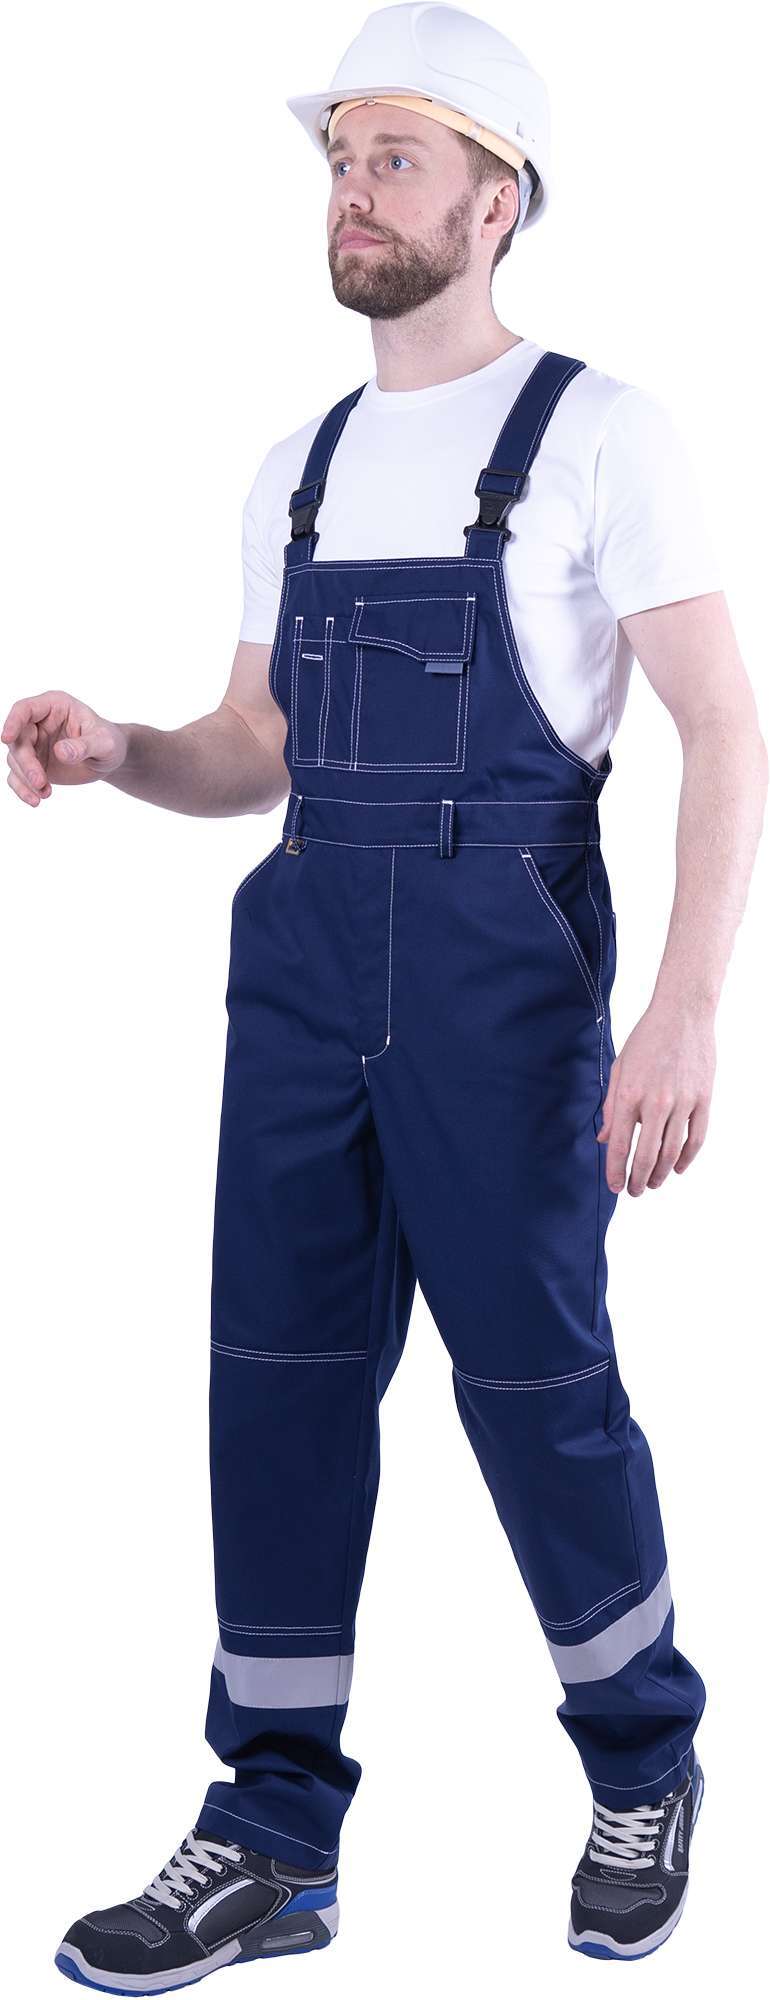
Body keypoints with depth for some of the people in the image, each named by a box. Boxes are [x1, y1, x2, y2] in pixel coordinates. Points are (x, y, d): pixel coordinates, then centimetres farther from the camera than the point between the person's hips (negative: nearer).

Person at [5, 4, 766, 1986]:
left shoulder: (596, 431, -3)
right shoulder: (301, 469, 16)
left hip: (503, 959, -6)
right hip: (304, 951, 6)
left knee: (535, 1377, 0)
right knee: (281, 1375, 4)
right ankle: (274, 1841, 13)